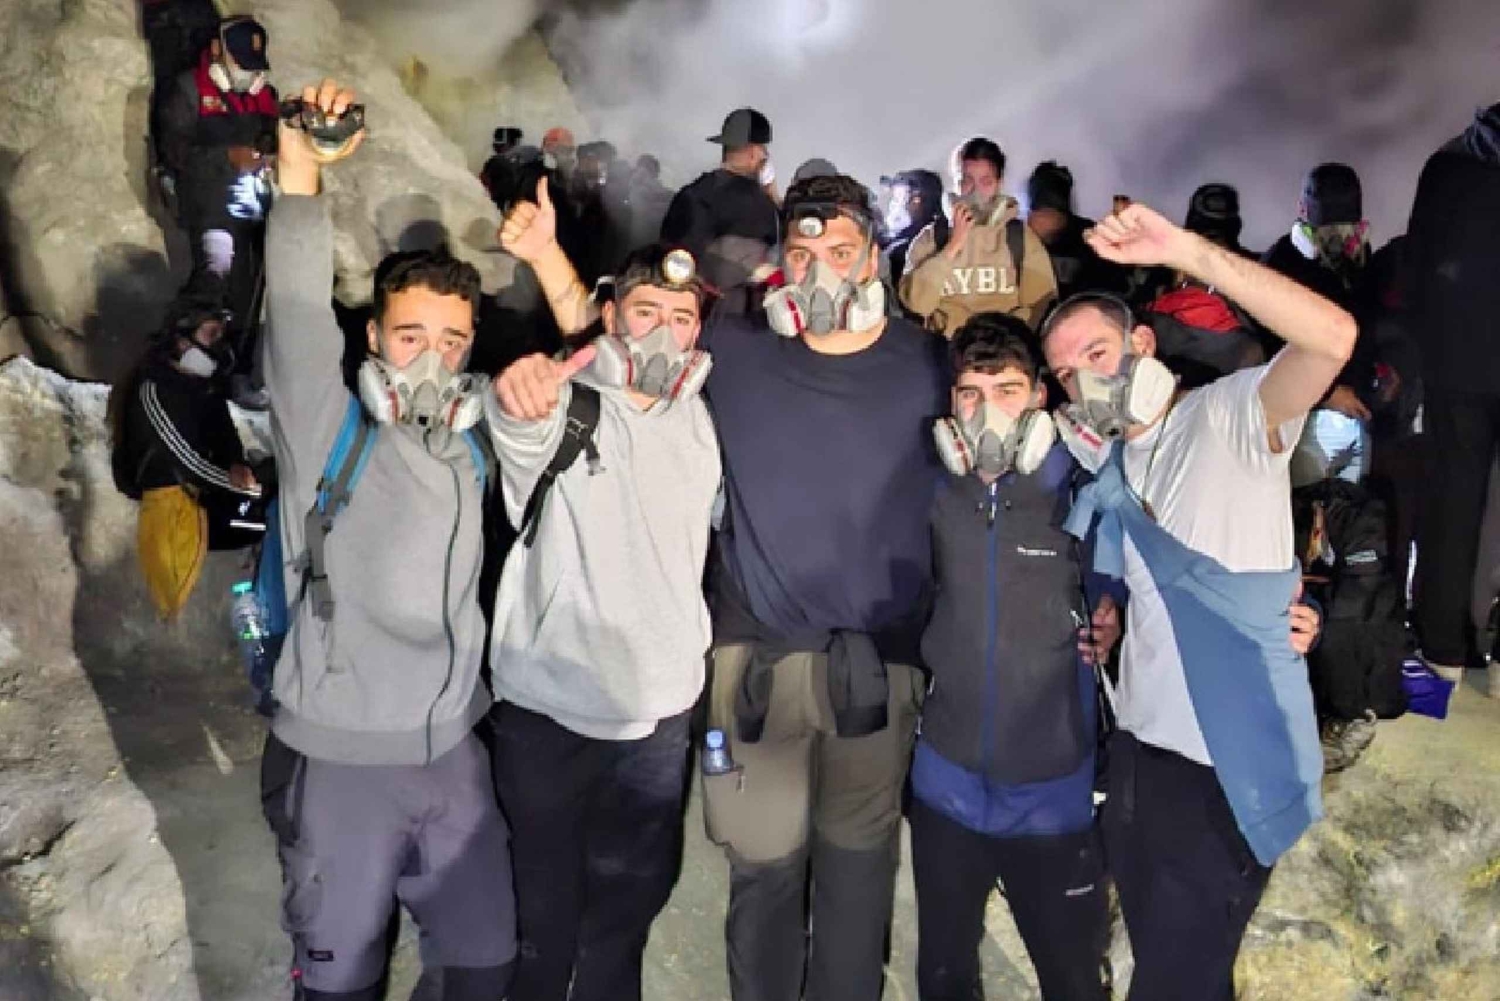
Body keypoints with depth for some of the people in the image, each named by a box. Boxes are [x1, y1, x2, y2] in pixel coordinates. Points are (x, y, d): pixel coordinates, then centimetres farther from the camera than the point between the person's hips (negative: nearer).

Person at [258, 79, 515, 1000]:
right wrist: (303, 173, -35)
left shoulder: (471, 448, 4)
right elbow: (298, 318, -23)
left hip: (453, 749, 4)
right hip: (340, 756, -4)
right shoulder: (329, 435, -10)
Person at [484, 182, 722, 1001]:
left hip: (662, 708, 5)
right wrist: (521, 390, -56)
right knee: (546, 913, 11)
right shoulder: (564, 410, -12)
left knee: (630, 903, 20)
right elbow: (521, 422, -37)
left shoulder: (698, 420, 5)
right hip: (551, 708, -4)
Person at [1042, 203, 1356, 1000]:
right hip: (1138, 744, 7)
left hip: (1229, 765, -7)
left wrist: (1185, 251, -31)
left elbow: (1332, 337, -28)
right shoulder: (1104, 457, 11)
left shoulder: (1229, 415, -11)